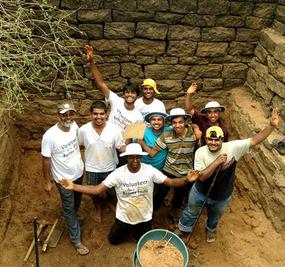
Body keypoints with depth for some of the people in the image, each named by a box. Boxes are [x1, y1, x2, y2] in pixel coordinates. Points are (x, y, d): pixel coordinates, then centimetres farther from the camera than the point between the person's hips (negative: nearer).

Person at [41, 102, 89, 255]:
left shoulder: (74, 126, -11)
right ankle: (76, 240, 27)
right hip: (64, 179, -6)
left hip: (78, 173, 6)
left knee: (77, 201, 29)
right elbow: (46, 160, -18)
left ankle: (73, 217, 60)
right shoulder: (50, 136, -29)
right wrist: (47, 182, -11)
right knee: (69, 208, 11)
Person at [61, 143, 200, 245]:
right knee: (114, 241, 21)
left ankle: (136, 232, 55)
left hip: (144, 219, 0)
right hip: (124, 218, 0)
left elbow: (170, 182, -21)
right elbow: (97, 189, -23)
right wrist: (73, 186, -36)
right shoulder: (118, 173, -23)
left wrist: (186, 180, -41)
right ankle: (127, 230, 50)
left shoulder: (149, 170, -21)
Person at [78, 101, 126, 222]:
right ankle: (98, 209, 54)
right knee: (94, 193, 22)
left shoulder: (114, 129, -20)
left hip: (110, 168, 0)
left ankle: (108, 202, 56)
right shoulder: (83, 130, -19)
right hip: (92, 169, 0)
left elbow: (121, 147, -11)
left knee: (112, 193, 19)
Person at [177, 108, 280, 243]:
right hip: (200, 192, -1)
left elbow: (254, 140, -30)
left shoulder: (233, 147, -27)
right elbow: (202, 177, -30)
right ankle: (183, 229, 55)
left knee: (215, 216, 32)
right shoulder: (200, 152, -27)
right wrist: (216, 162, -39)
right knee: (191, 213, 25)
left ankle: (211, 229, 65)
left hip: (222, 197, 2)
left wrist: (271, 126, -41)